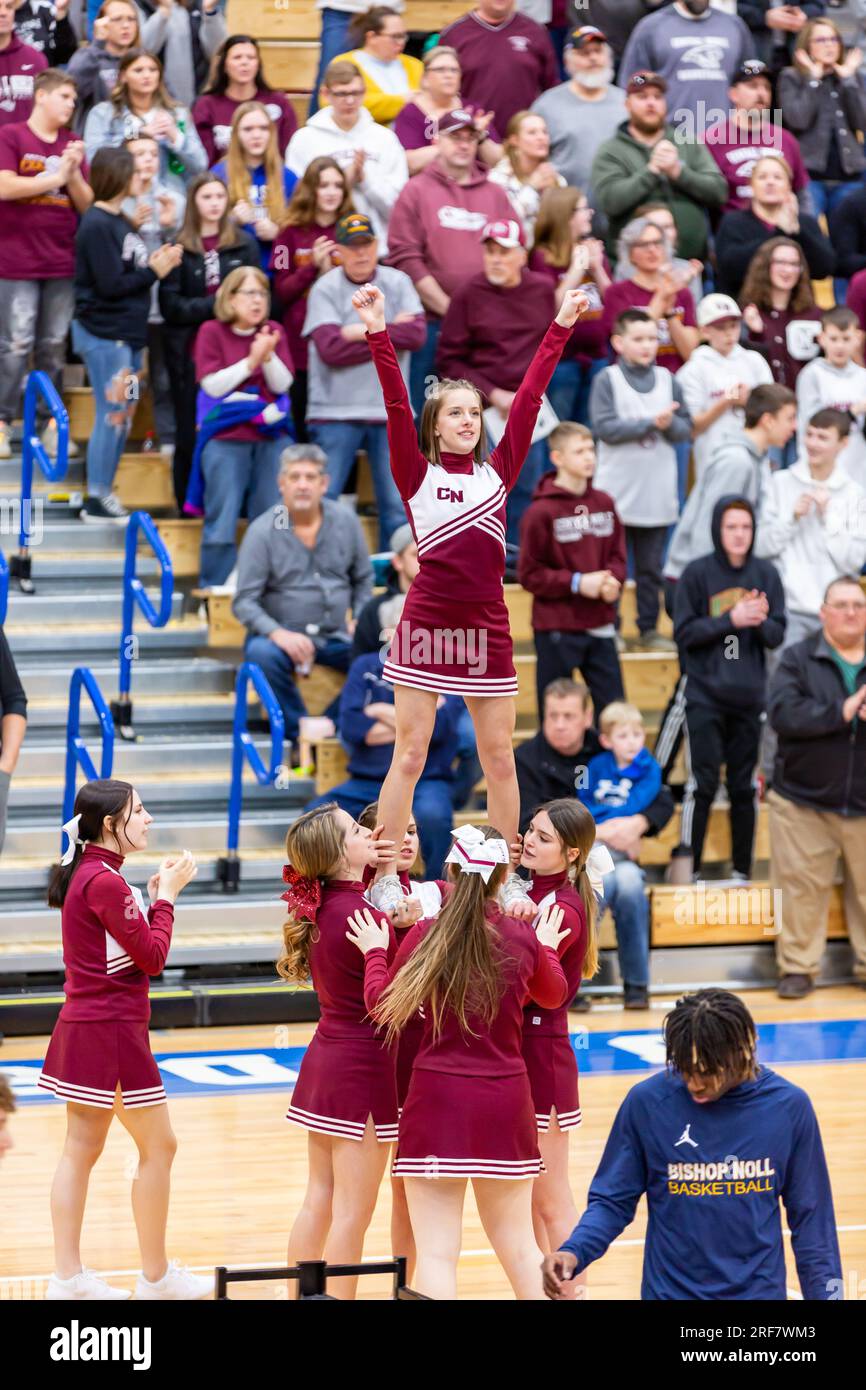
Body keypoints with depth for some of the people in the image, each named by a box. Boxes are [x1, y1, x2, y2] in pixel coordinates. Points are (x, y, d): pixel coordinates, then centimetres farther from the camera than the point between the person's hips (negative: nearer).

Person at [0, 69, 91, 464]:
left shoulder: (73, 146, 14)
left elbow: (87, 205, 11)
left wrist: (74, 173, -7)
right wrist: (56, 177, -9)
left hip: (62, 264, 5)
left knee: (54, 346, 6)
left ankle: (51, 425, 11)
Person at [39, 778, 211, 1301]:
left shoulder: (86, 874, 11)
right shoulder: (104, 881, -19)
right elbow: (152, 958, -16)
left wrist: (157, 895, 8)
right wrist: (167, 895, -6)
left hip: (84, 1029, 10)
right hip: (112, 1031, -10)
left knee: (82, 1149, 9)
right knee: (159, 1146, 2)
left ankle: (68, 1276, 10)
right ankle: (157, 1276, 9)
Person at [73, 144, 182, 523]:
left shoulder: (118, 221, 13)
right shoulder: (97, 226, -16)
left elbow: (128, 272, 11)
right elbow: (110, 285, -20)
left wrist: (154, 263, -5)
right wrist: (154, 271, -13)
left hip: (127, 333, 10)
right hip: (103, 334, -10)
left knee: (122, 415, 13)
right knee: (112, 414, -6)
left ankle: (105, 494, 20)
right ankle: (95, 501, 0)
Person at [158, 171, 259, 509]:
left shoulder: (245, 245, 8)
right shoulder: (178, 248, 2)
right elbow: (169, 304, -3)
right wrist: (214, 304, -11)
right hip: (190, 351, -1)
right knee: (190, 433, 4)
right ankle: (188, 506, 11)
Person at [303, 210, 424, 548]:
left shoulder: (397, 283, 7)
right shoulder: (325, 289, -2)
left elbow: (416, 333, -7)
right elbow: (331, 349, -14)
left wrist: (363, 332, -11)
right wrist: (390, 333, -8)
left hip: (390, 411, 3)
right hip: (336, 411, -3)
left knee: (397, 506, 4)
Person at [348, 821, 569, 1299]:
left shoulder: (424, 936, -8)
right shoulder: (523, 939, -1)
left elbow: (383, 1006, 3)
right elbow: (554, 995, 19)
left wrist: (375, 953, 19)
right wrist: (547, 949, 36)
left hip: (438, 1098, -3)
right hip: (505, 1099, 3)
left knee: (436, 1250, -3)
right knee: (517, 1245, 18)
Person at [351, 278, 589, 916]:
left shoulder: (498, 470, 10)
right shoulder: (417, 474, 3)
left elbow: (529, 396, 8)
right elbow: (397, 405, -8)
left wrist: (561, 328, 6)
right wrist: (379, 335, -17)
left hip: (487, 624, 3)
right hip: (427, 621, -3)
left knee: (499, 759, 7)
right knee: (409, 756, 0)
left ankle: (509, 880, 17)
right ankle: (384, 880, 4)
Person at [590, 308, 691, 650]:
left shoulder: (668, 380, 7)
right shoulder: (607, 380, -3)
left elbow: (686, 429, 6)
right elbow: (604, 428, -14)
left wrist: (669, 424, -16)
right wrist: (651, 422, -17)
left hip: (657, 491, 3)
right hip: (617, 490, -3)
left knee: (651, 566, 9)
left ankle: (648, 628, 16)